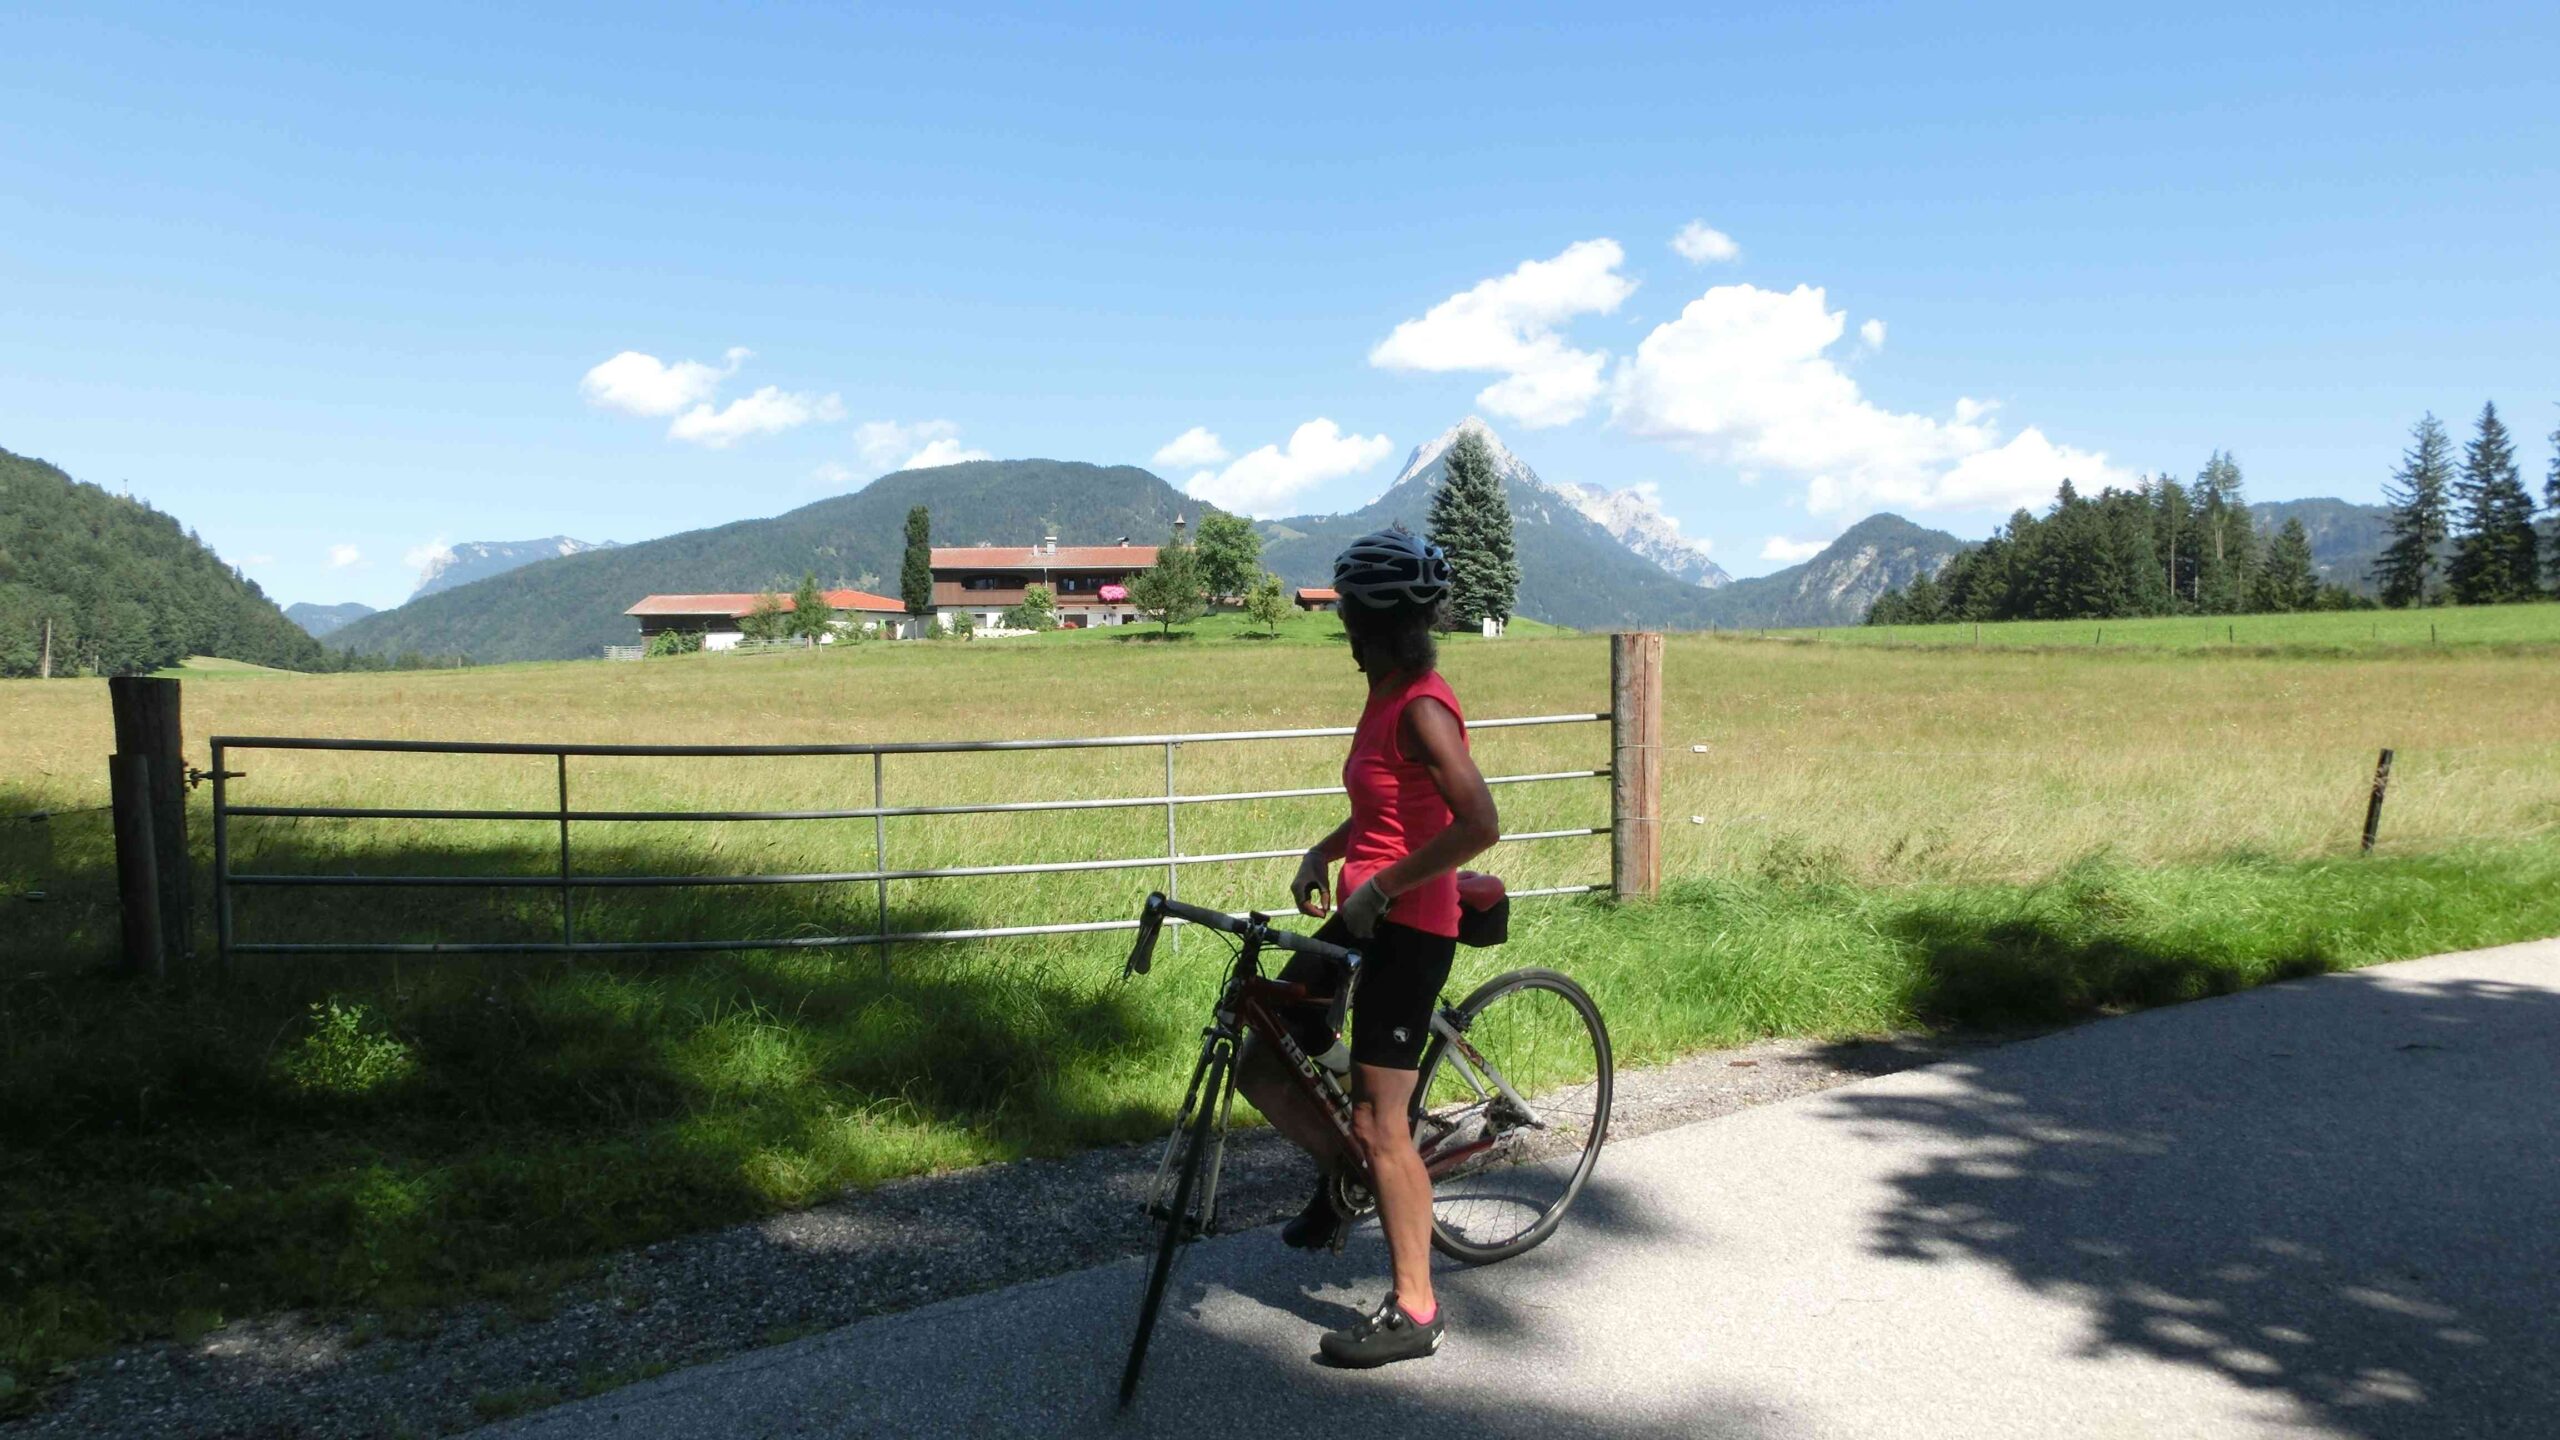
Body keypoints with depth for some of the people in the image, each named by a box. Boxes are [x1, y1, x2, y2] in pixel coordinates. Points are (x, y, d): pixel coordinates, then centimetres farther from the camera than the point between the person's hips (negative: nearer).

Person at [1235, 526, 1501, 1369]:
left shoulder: (1420, 708, -19)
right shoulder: (1387, 697, 10)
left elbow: (1479, 824, -27)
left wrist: (1380, 889, -22)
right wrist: (1322, 853, 7)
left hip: (1407, 931, -9)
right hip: (1363, 919, 9)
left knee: (1380, 1122, -2)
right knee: (1261, 1068, 11)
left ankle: (1415, 1312, 12)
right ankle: (1341, 1174, 34)